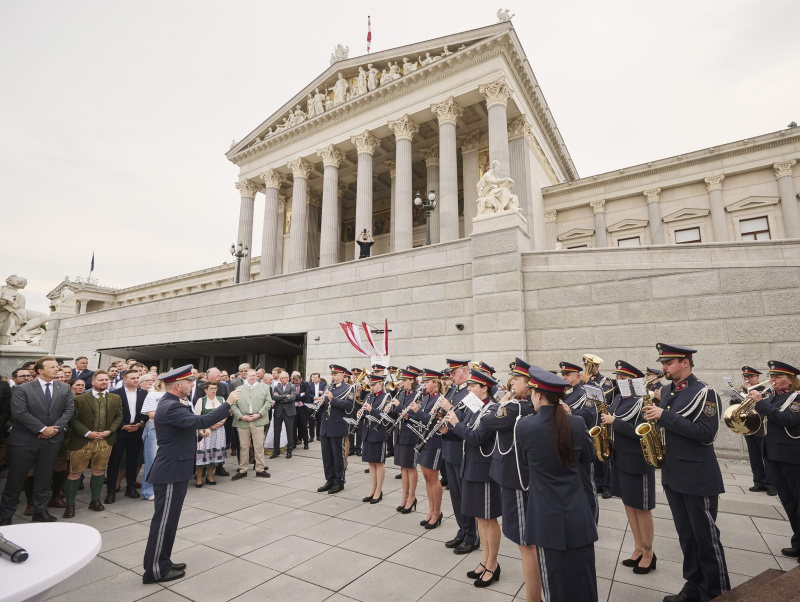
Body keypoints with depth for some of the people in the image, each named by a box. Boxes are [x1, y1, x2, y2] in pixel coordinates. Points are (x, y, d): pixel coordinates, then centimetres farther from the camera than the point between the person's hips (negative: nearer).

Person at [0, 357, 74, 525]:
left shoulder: (64, 389, 4)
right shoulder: (22, 389, -7)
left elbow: (69, 409, 2)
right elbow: (19, 413, -14)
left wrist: (56, 428, -11)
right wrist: (42, 429, -16)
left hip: (52, 440, 3)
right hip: (24, 440, -3)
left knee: (44, 478, 12)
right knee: (15, 479, 6)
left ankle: (40, 512, 24)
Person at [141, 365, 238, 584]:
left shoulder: (171, 403, 9)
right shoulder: (170, 407, -25)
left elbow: (191, 422, 16)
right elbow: (200, 421, -35)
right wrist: (228, 403, -30)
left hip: (175, 469, 10)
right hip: (170, 472, -10)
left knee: (169, 519, 19)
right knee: (164, 520, 3)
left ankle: (162, 562, 31)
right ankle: (155, 570, 16)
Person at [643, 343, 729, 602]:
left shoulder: (704, 393, -12)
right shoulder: (666, 390, 8)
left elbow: (706, 433, -21)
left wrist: (665, 416, -23)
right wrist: (653, 413, -1)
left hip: (698, 477, -7)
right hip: (672, 474, 7)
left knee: (706, 537, 6)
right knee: (686, 535, 17)